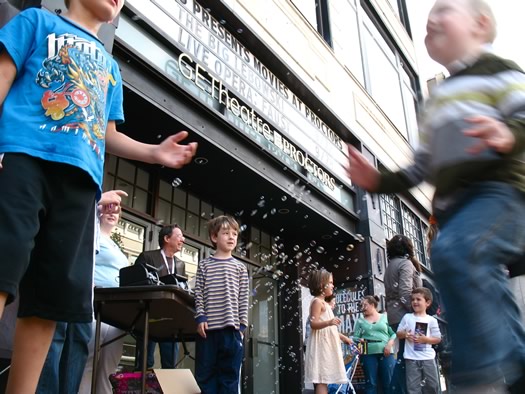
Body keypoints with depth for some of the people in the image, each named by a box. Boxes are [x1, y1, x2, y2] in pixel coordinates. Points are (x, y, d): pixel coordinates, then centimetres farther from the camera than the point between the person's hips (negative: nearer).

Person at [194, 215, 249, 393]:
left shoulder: (240, 267, 8)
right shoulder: (204, 265, 7)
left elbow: (243, 299, 5)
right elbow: (198, 294, 3)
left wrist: (242, 324, -2)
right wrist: (200, 318, -8)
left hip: (231, 328, 0)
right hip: (208, 327, 0)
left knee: (229, 373, 5)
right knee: (205, 373, 5)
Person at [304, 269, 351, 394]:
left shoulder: (323, 302, 22)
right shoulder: (317, 301, -9)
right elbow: (313, 324, -21)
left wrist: (344, 338, 34)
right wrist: (329, 322, -37)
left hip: (326, 344, 10)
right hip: (321, 344, -10)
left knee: (323, 380, 8)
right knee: (321, 380, -15)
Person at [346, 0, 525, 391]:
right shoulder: (437, 98, 28)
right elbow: (423, 168, 27)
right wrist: (379, 180, 14)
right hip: (453, 205, 8)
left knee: (453, 253, -34)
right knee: (485, 301, 5)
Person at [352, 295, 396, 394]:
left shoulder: (385, 317, 11)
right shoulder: (360, 321, 14)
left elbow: (393, 333, 6)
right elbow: (355, 337, 7)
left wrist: (390, 343, -11)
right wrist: (359, 340, -14)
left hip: (385, 353, -1)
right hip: (368, 354, 1)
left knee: (388, 382, 0)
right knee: (371, 383, 2)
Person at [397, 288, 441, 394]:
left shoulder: (431, 320, -1)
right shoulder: (407, 317, 2)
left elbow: (438, 339, 0)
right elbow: (398, 333, 7)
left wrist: (425, 339, -16)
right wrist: (405, 335, -14)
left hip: (428, 358, 0)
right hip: (411, 358, 0)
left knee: (432, 385, 11)